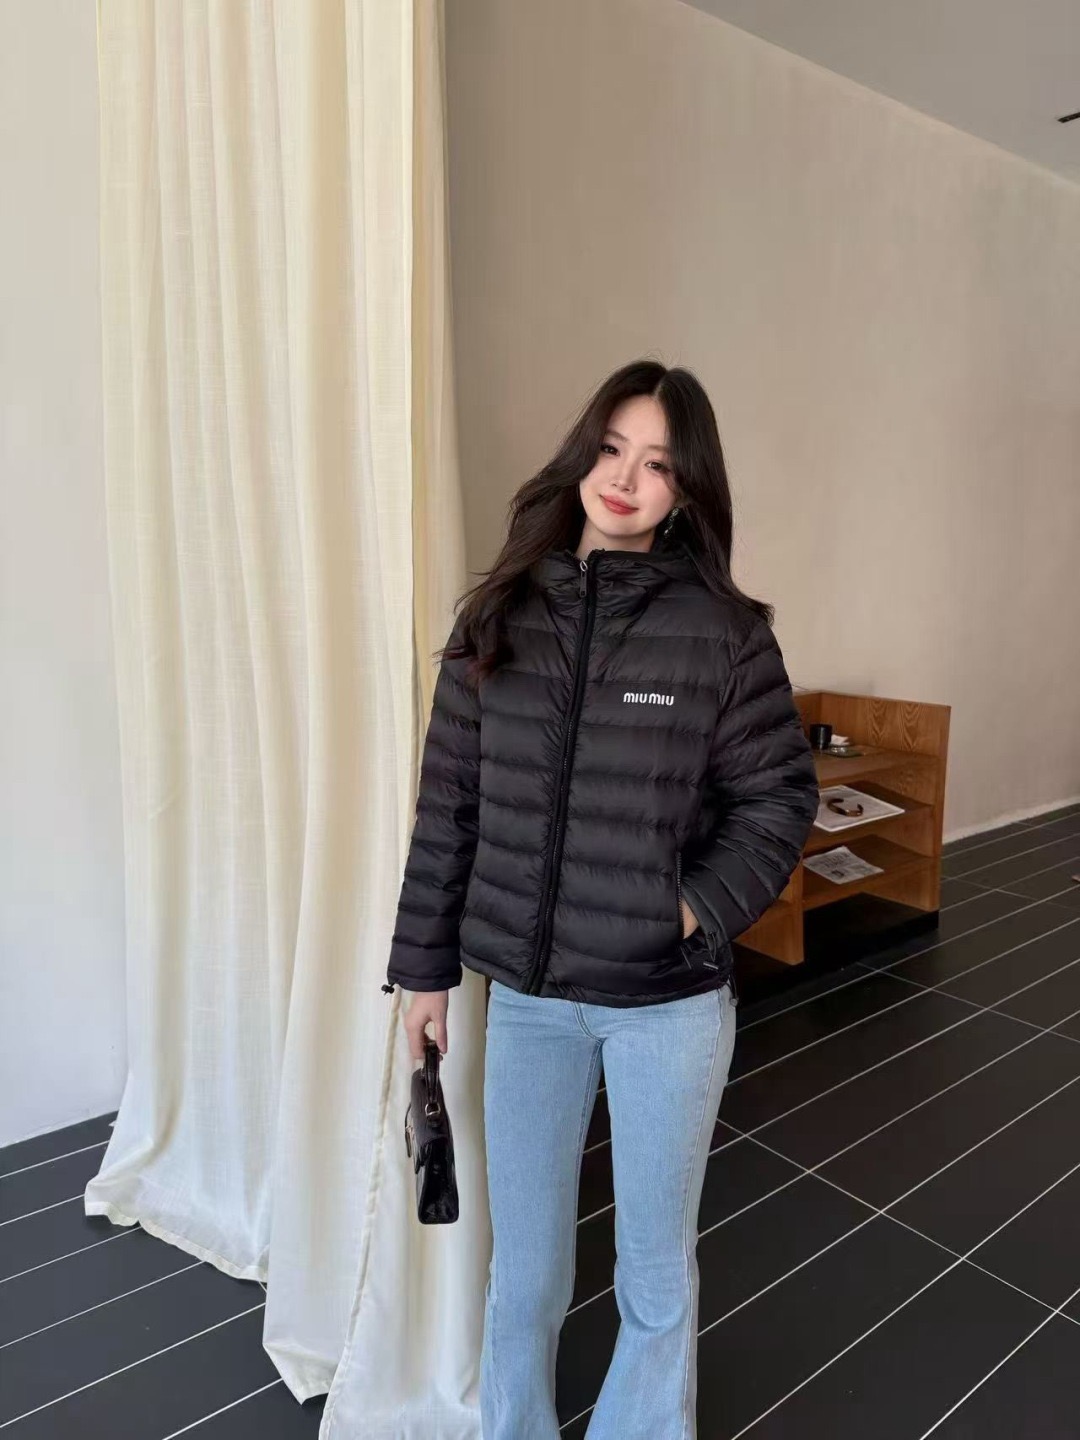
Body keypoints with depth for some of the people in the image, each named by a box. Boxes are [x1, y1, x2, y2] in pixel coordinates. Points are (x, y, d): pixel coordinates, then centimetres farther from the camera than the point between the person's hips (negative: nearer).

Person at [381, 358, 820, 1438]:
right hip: (525, 996, 2)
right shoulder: (499, 615, -2)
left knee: (656, 1270, 19)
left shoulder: (722, 629, -10)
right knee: (524, 1267, 20)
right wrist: (425, 964, 4)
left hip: (670, 1002, -2)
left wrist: (701, 908, -15)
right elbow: (446, 803, 1)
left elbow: (781, 793, -2)